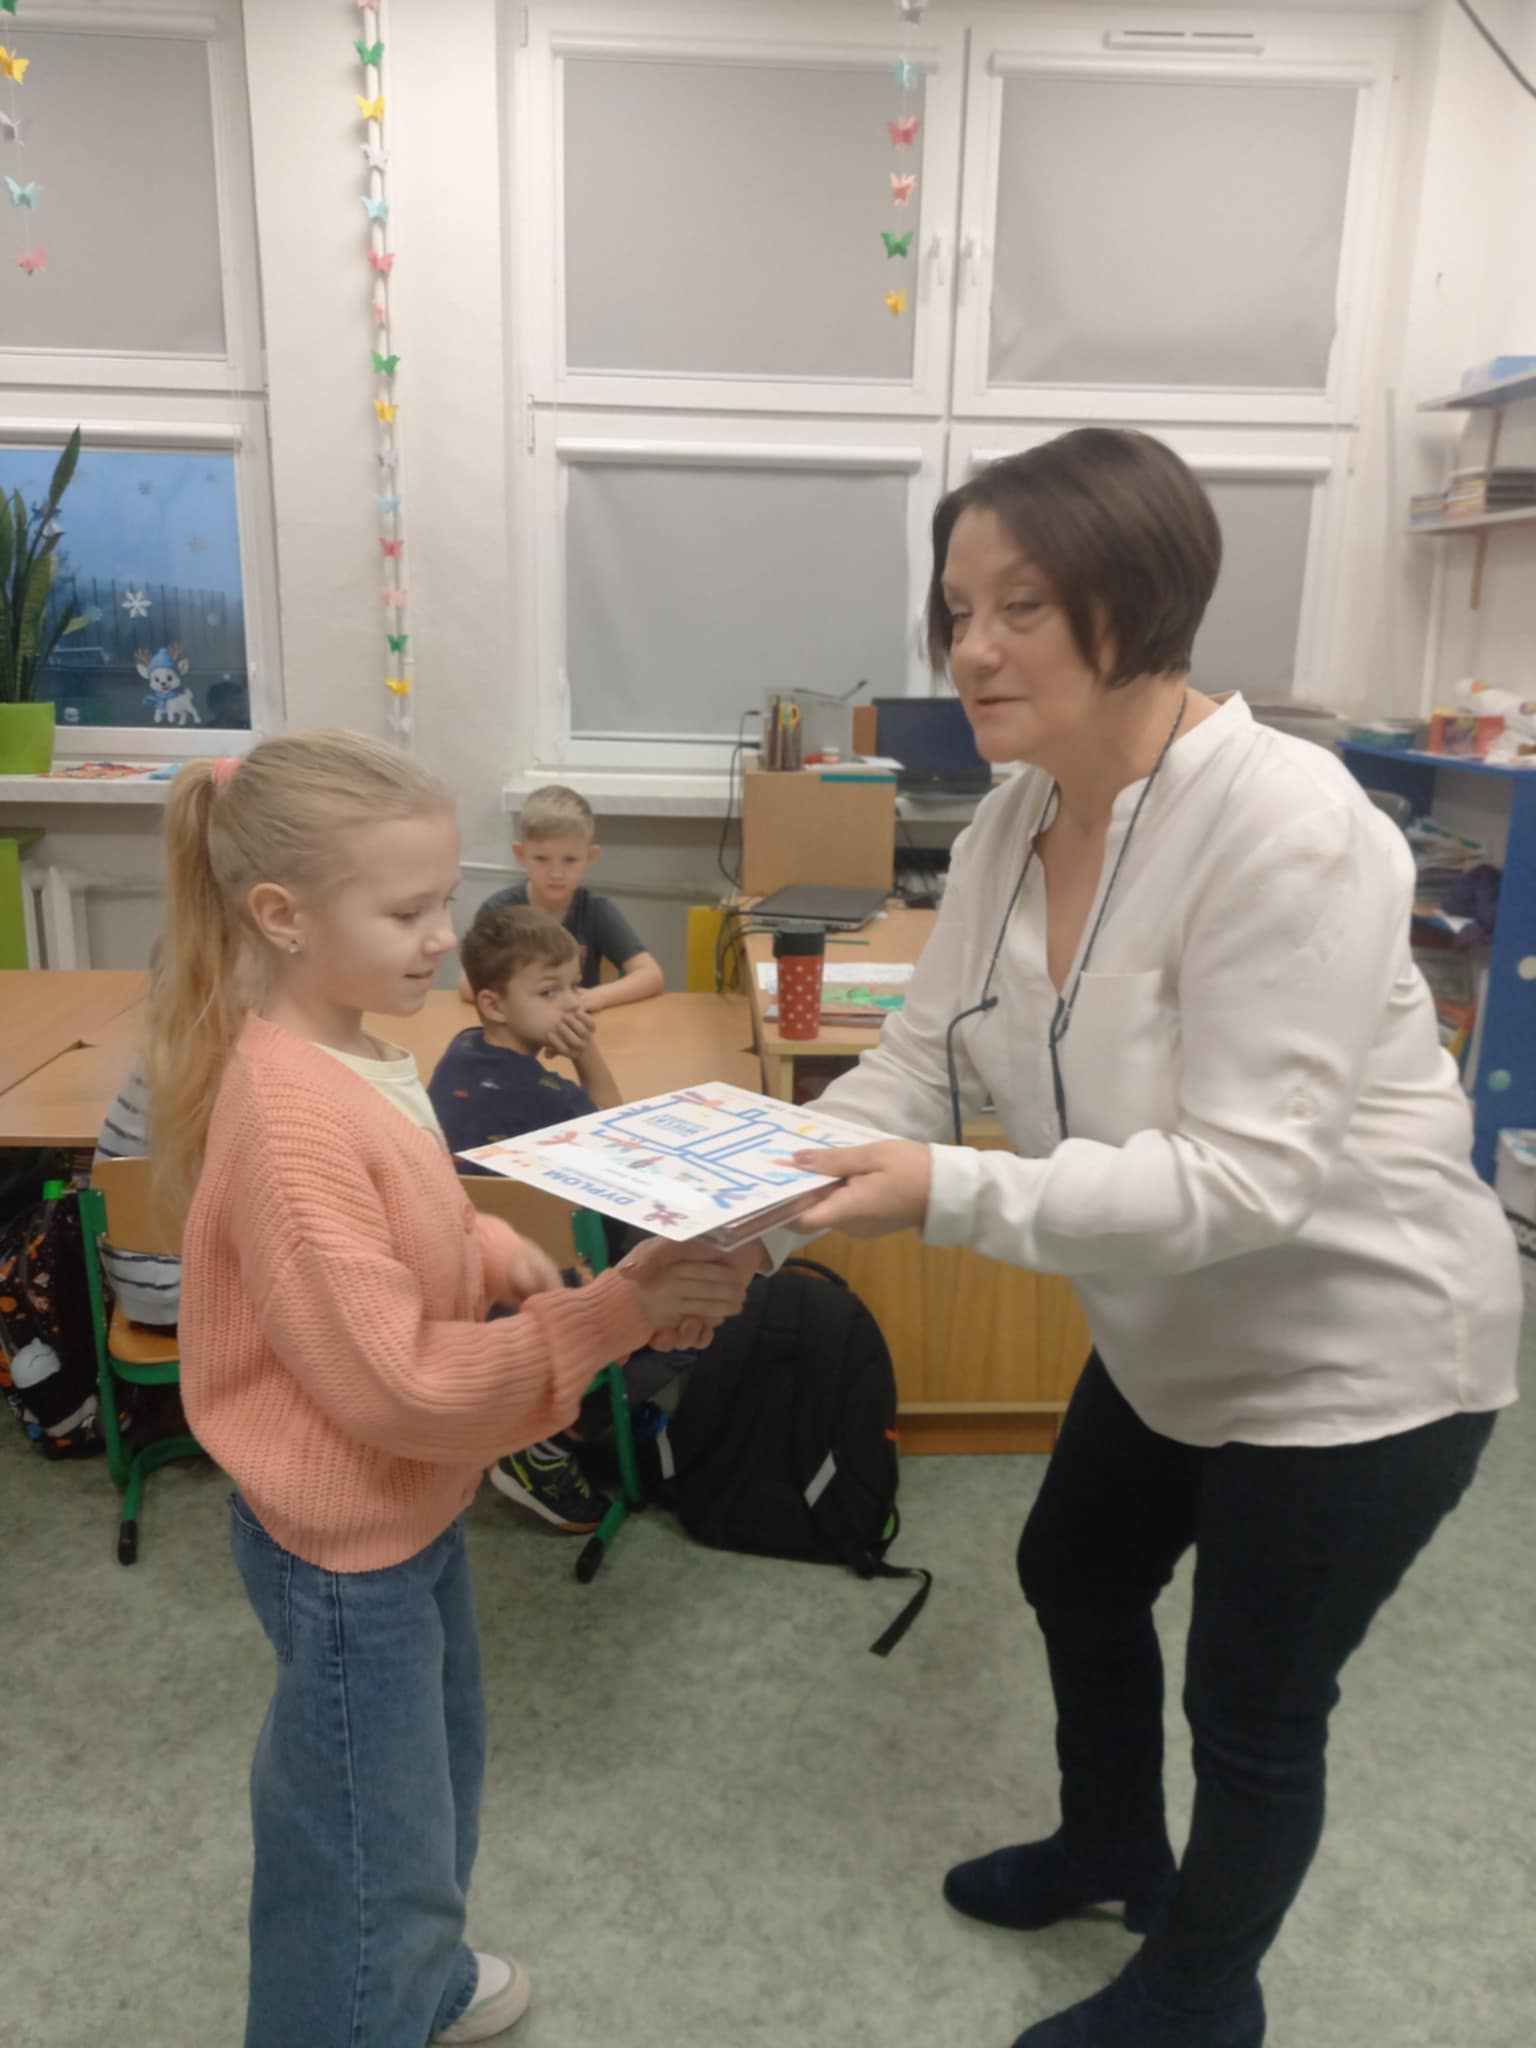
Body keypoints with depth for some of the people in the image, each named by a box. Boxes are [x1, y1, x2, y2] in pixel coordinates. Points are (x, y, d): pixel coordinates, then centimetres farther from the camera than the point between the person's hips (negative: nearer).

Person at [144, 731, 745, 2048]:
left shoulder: (362, 1053, -2)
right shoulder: (291, 1116, -31)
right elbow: (395, 1383, -30)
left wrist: (502, 1253, -7)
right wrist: (616, 1312, -30)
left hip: (414, 1507, 10)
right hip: (345, 1543, -10)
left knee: (436, 1778, 31)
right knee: (375, 1858, 11)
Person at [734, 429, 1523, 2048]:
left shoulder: (1285, 829, -31)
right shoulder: (1014, 822, -6)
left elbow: (1242, 1176, -34)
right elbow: (920, 1060, -6)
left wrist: (948, 1195, -40)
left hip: (1352, 1355, -8)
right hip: (1176, 1336, 8)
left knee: (1255, 1710, 13)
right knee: (1074, 1579, 26)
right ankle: (1112, 1847, 57)